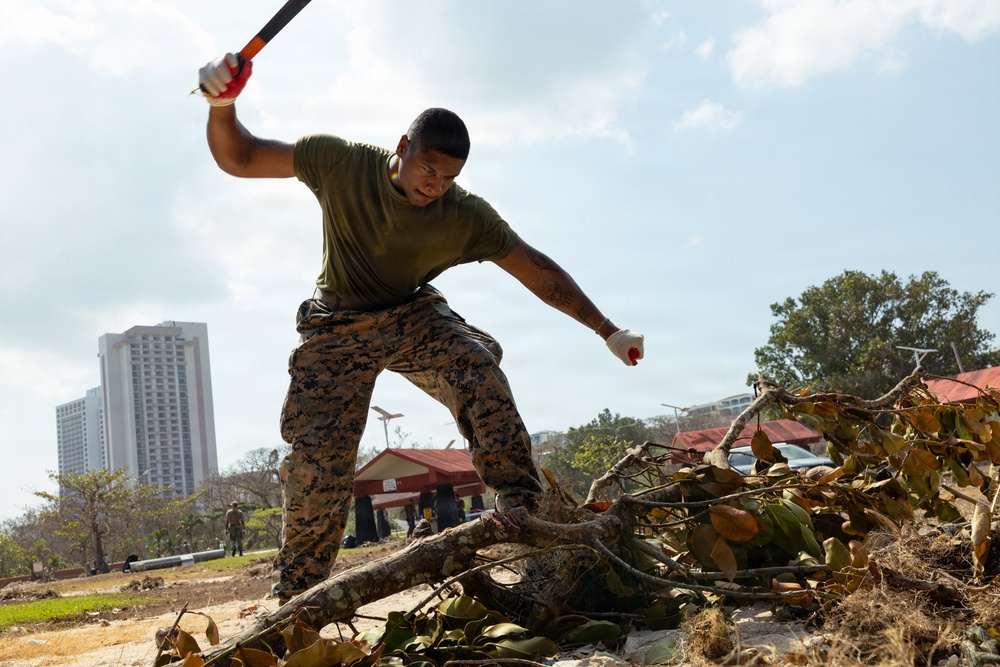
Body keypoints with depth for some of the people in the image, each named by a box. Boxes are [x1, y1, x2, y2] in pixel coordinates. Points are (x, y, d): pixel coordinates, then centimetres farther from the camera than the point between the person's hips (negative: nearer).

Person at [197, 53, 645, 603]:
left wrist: (607, 331, -13)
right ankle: (295, 592, 5)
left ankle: (524, 506, -23)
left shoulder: (466, 217, -19)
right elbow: (238, 158, -15)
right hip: (337, 327, 0)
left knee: (476, 365, -30)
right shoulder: (340, 164, -21)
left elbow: (539, 273, -13)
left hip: (413, 316, 1)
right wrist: (222, 105, -36)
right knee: (317, 452, -10)